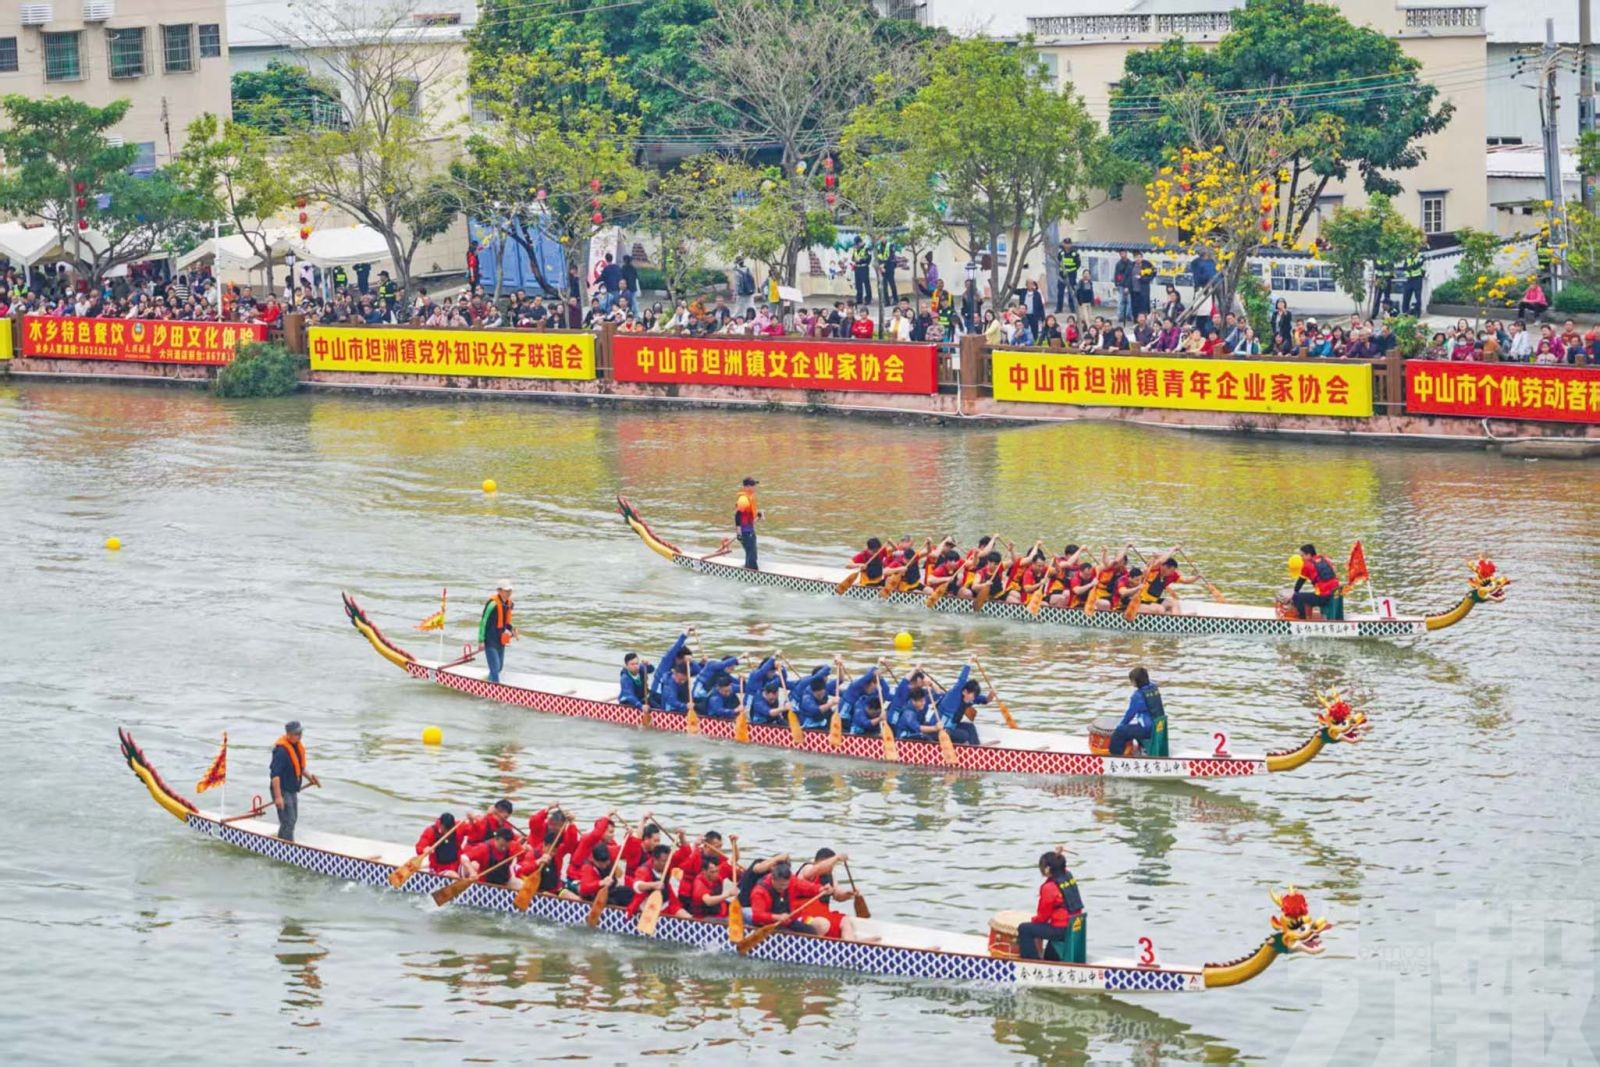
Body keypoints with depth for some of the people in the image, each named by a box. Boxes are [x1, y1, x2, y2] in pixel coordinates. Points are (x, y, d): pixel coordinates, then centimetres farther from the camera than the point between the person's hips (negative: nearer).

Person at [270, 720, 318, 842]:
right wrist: (278, 796, -30)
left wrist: (308, 776, 7)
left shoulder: (298, 746, 6)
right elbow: (275, 774, -27)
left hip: (292, 790, 10)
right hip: (282, 791, -10)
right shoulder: (282, 750, -23)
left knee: (292, 819, 21)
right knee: (288, 822, -11)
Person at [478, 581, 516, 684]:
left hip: (500, 640, 8)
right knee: (495, 666, -13)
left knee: (499, 666, 18)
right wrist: (481, 640, -16)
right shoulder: (493, 604, -21)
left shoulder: (508, 604, 4)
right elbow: (483, 622, -17)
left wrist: (511, 629, 3)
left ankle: (489, 684, 38)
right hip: (490, 641, -8)